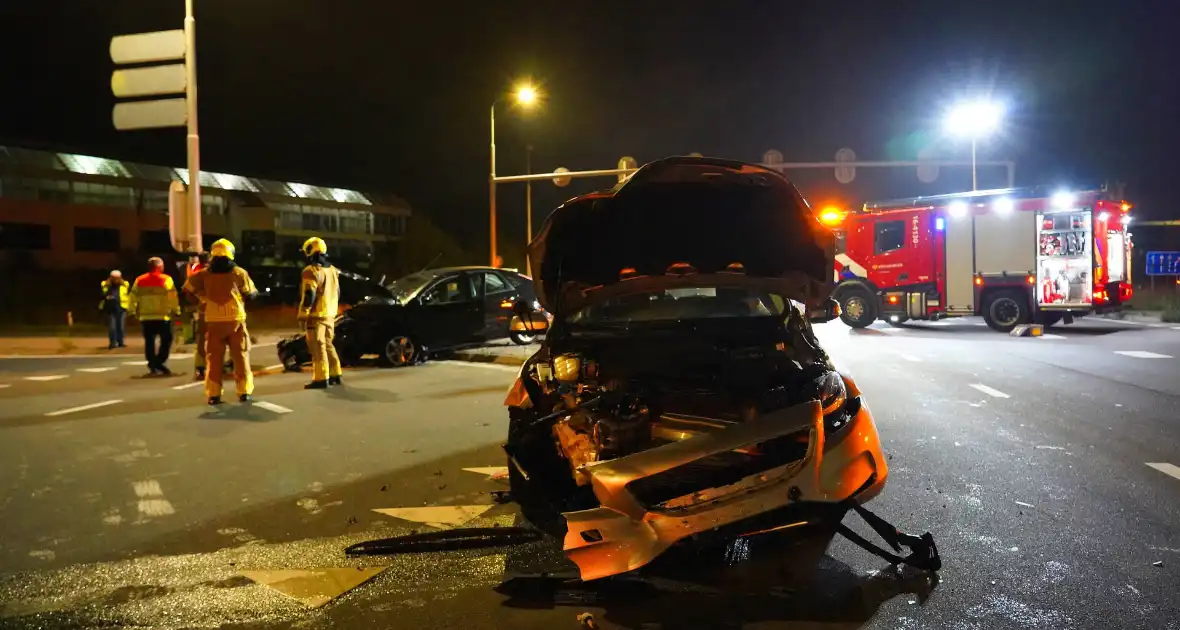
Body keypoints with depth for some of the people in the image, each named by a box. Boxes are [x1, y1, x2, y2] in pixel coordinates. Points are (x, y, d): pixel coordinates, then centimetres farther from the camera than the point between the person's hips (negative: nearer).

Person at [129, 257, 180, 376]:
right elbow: (172, 297, -11)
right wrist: (176, 311, -6)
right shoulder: (166, 279, -5)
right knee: (166, 339, 3)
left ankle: (153, 365, 11)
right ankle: (159, 363, -9)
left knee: (149, 341, 10)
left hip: (145, 316, 5)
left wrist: (132, 311, 16)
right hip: (162, 316, -5)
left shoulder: (139, 280, 9)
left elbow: (132, 297, 9)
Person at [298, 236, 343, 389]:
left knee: (318, 347, -6)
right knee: (328, 344, 17)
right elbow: (337, 293, 19)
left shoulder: (311, 271, -15)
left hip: (316, 315, -8)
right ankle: (335, 375, 20)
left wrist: (302, 316, -15)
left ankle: (321, 379, -7)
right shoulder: (333, 270, 13)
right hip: (330, 314, 8)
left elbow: (308, 296, -19)